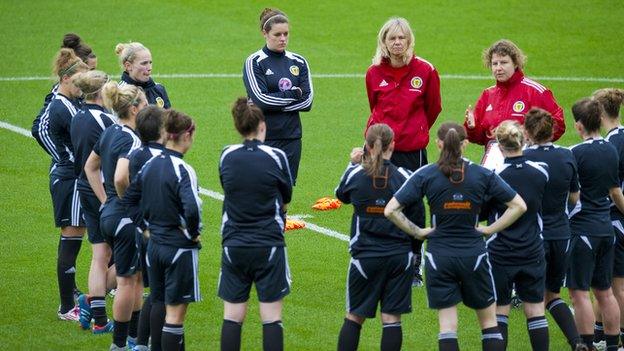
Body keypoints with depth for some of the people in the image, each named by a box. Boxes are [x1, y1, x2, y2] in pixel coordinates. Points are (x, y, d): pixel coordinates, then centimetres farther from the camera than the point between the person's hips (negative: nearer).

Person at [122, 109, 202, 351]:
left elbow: (128, 199, 12)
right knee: (175, 311, -2)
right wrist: (193, 233, -14)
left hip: (154, 245, 7)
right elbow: (192, 208, -31)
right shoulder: (182, 170, -18)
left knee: (158, 305, 17)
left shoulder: (149, 165, 5)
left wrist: (147, 224, 12)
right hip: (179, 249, -7)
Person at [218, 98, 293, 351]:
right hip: (269, 246, -2)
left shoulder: (226, 156, 0)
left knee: (232, 316, 6)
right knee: (271, 317, 0)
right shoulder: (276, 157, -6)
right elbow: (286, 199, 7)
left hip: (233, 246, 2)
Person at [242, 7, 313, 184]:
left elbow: (307, 102, 1)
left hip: (291, 137, 4)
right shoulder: (254, 62, -3)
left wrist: (276, 106, -9)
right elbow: (260, 99, -14)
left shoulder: (298, 62, 9)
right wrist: (293, 94, -7)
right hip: (262, 138, -4)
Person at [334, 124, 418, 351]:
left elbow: (342, 195, 17)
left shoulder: (355, 174, -6)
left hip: (365, 256, 0)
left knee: (354, 316, 12)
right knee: (391, 318, 3)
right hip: (400, 256, 0)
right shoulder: (403, 177, -8)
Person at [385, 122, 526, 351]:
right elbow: (519, 206, 0)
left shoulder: (425, 175, -5)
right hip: (474, 254, 0)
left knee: (447, 326, 3)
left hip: (439, 256, 0)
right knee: (489, 321, 13)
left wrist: (418, 232, 0)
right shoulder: (482, 175, -2)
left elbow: (391, 210, -10)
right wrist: (490, 229, 4)